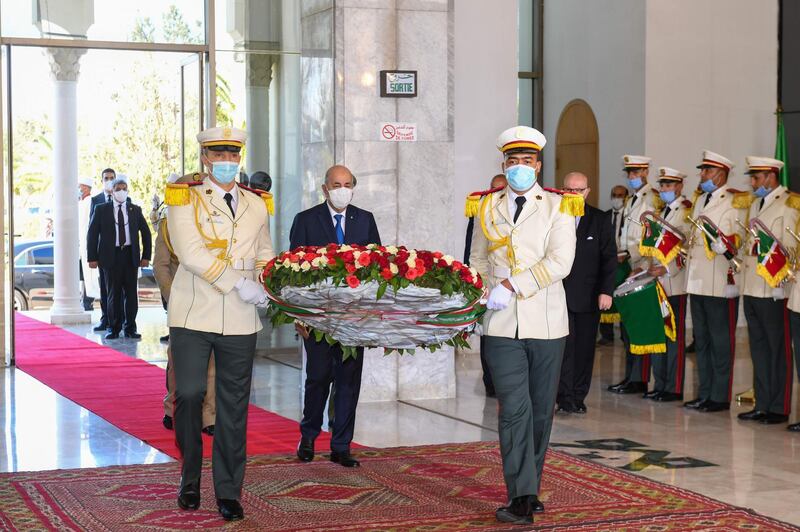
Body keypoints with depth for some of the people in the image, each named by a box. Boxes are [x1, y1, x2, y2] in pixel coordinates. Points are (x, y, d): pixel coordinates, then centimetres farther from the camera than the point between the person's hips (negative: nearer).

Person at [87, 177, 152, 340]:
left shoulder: (135, 210, 9)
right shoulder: (101, 210, 3)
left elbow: (146, 233, 13)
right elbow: (92, 234, 2)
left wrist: (146, 256, 6)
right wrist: (92, 257, -5)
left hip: (130, 255, 2)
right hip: (111, 256, -2)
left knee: (131, 293, 2)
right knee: (113, 294, 3)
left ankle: (130, 328, 10)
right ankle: (113, 328, 11)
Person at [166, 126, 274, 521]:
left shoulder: (256, 204, 15)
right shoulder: (185, 199, 0)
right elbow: (191, 252, -13)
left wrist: (272, 288, 2)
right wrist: (238, 283, -18)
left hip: (240, 322, 3)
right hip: (192, 315, -3)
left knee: (234, 407, 4)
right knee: (189, 394, -5)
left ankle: (229, 493, 12)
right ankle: (190, 479, 17)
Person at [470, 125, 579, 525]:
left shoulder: (558, 207, 2)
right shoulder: (488, 208, 12)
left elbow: (560, 262, -11)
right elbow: (478, 260, 18)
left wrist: (512, 286, -16)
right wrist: (493, 290, 0)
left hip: (545, 324, -1)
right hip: (503, 326, 1)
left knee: (541, 411, 7)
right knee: (514, 410, -9)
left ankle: (529, 489, 21)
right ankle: (522, 498, -10)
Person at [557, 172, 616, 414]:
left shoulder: (600, 220, 6)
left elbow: (609, 258, 3)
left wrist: (606, 291, -6)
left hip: (588, 296, 2)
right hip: (558, 293, -1)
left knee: (585, 348, 5)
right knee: (564, 346, -6)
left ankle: (578, 397, 13)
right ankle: (565, 398, -3)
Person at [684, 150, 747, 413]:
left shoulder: (736, 202, -7)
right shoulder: (699, 199, 18)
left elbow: (743, 241, -14)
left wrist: (723, 244, -29)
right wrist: (684, 241, 10)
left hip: (721, 283, -8)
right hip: (697, 282, 8)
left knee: (721, 342, -2)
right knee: (701, 340, 14)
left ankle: (720, 397, 4)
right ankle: (704, 394, 22)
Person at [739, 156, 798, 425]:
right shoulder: (755, 204, 18)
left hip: (773, 289, -8)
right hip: (751, 288, 8)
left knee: (778, 349, -2)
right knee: (758, 348, 11)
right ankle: (762, 405, 18)